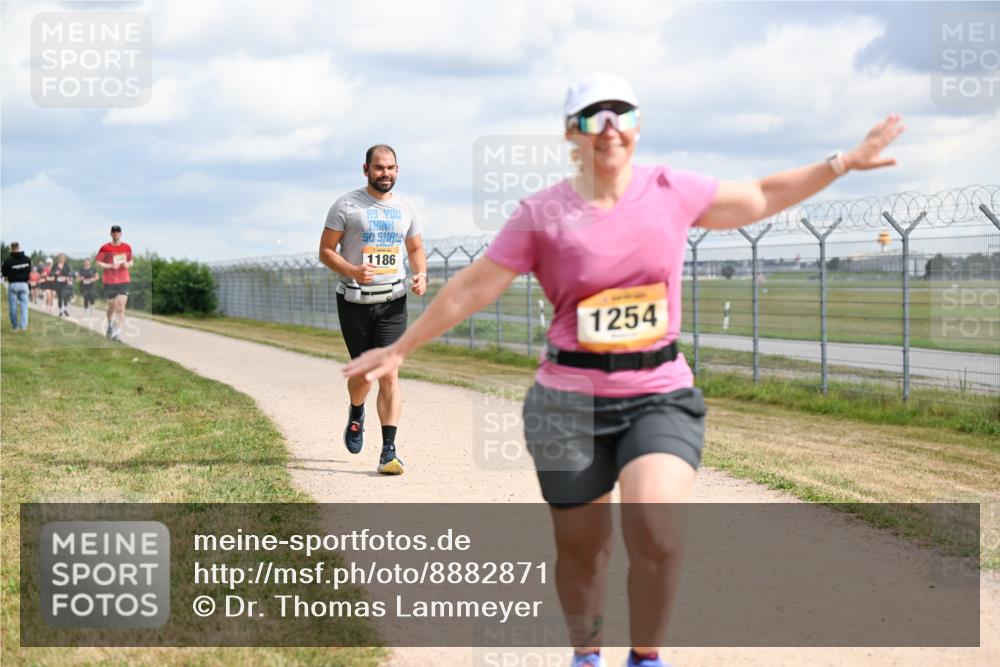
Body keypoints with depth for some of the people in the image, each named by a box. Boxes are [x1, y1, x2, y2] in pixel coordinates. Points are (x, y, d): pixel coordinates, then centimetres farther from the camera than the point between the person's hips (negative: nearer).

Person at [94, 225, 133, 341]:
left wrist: (128, 264, -4)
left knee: (121, 307, -13)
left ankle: (118, 333, -16)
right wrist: (111, 266, -15)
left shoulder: (127, 247, 7)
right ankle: (110, 326, 38)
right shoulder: (105, 248, -2)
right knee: (111, 306, 10)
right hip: (109, 281, -1)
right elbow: (97, 262, -2)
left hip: (124, 280, 1)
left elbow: (130, 261, 19)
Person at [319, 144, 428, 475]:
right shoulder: (346, 205, -4)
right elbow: (326, 250, -3)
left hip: (392, 302, 2)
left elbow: (415, 248, 21)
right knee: (364, 372, 8)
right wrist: (352, 270, -22)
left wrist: (421, 274, 0)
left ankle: (388, 451, -11)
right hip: (355, 301, -2)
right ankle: (356, 414, 43)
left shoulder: (405, 208, 9)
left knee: (389, 374, -10)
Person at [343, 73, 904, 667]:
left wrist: (843, 163, 14)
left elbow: (762, 198, 16)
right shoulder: (542, 214, -3)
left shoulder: (672, 191, 3)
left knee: (656, 528, -21)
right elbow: (472, 289, 2)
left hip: (662, 394, 0)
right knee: (582, 546, 7)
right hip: (570, 399, 0)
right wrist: (400, 349, 5)